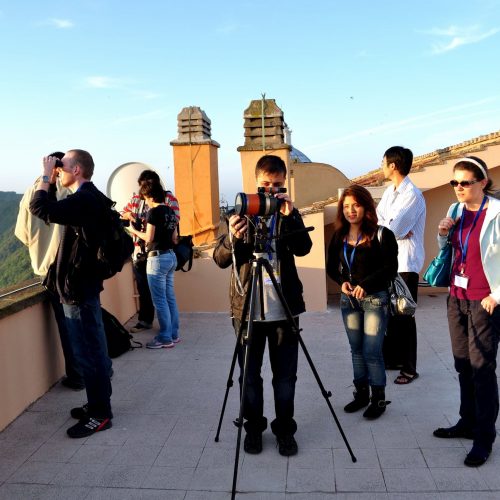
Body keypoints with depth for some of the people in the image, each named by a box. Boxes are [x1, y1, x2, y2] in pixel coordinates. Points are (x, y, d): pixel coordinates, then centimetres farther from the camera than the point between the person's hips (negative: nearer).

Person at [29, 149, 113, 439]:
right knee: (92, 351, 16)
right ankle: (98, 406, 27)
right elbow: (52, 210, 23)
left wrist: (46, 177, -14)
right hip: (82, 284, 10)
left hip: (79, 288, -10)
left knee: (89, 353, -3)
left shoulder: (84, 200, -20)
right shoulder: (89, 198, 12)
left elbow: (40, 208, -29)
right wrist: (51, 181, 11)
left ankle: (100, 415, 7)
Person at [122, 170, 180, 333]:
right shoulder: (136, 198, 10)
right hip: (140, 250, 4)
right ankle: (144, 320, 25)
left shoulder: (168, 197, -3)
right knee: (143, 289, 12)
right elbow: (123, 213, 18)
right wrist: (130, 215, -6)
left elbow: (175, 218, -14)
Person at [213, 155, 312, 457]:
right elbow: (221, 259, -3)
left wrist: (289, 218, -25)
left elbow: (303, 248, -12)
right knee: (250, 375, 9)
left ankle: (285, 429, 24)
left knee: (286, 375, 7)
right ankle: (254, 427, 27)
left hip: (284, 308, 0)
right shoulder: (241, 212, 3)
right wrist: (233, 238, -23)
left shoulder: (290, 214, 5)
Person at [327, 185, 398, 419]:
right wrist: (342, 282, -8)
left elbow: (391, 268, -13)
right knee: (356, 349, 12)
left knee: (372, 351, -4)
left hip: (375, 299, -5)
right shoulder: (339, 236, 6)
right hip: (348, 299, 5)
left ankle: (379, 399, 12)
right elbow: (331, 266, 12)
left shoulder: (381, 234, -9)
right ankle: (361, 393, 25)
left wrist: (365, 285, -22)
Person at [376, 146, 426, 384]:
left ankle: (409, 368, 8)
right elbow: (376, 220, 5)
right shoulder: (390, 191, 11)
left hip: (406, 263, -8)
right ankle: (393, 358, 29)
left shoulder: (413, 195, -17)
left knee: (404, 316, -3)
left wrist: (388, 228, -3)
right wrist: (394, 229, -13)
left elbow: (393, 229, -24)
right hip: (389, 261, 8)